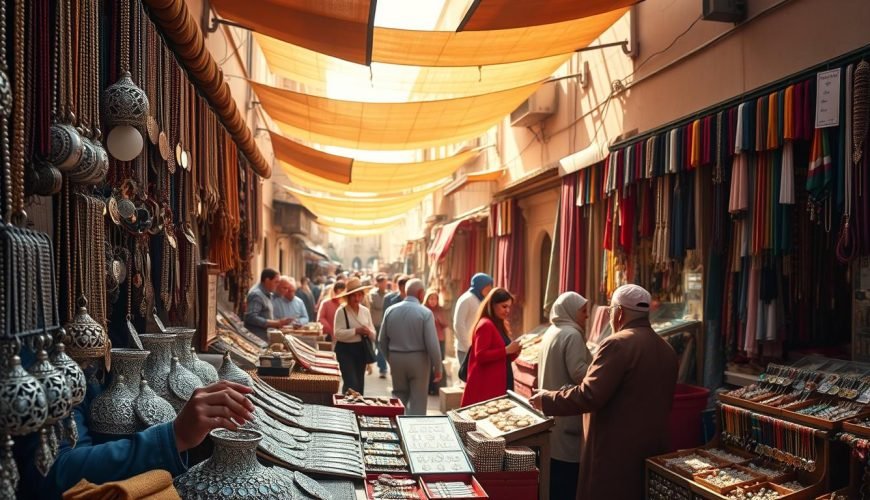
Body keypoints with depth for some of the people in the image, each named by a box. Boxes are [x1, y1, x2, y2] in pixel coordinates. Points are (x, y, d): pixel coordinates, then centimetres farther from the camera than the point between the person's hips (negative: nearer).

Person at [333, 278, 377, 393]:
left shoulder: (365, 311, 7)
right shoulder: (341, 311, -8)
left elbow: (373, 335, 8)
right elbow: (338, 333, -18)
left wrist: (369, 332, -14)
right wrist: (356, 331, -24)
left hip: (361, 349, 5)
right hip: (345, 350, -5)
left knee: (360, 383, 14)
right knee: (351, 383, -12)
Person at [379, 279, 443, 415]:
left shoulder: (391, 310, 1)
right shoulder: (425, 313, -12)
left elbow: (383, 340, 7)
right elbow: (432, 344, -14)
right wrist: (437, 367, -4)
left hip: (396, 358, 4)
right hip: (418, 359, -4)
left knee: (399, 396, 19)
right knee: (418, 400, 6)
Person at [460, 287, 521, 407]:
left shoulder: (501, 325, 16)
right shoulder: (485, 325, -12)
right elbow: (480, 356, -20)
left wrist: (514, 352, 1)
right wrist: (506, 350, -20)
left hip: (500, 384, 9)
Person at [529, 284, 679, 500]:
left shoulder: (618, 344, -16)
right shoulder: (667, 350, 8)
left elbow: (588, 396, -22)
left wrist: (547, 400, -10)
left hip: (615, 454, -8)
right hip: (654, 452, 8)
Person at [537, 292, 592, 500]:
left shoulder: (552, 332, 14)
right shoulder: (572, 334, -16)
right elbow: (578, 373, -23)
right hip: (567, 413, -10)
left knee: (555, 474, 16)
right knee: (567, 475, -1)